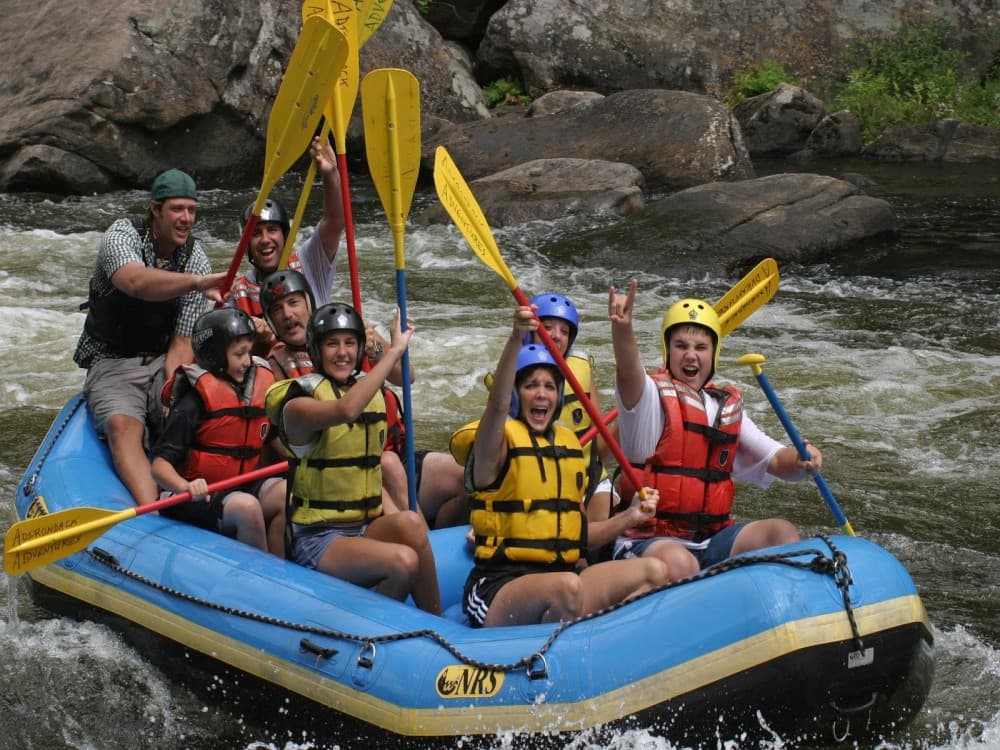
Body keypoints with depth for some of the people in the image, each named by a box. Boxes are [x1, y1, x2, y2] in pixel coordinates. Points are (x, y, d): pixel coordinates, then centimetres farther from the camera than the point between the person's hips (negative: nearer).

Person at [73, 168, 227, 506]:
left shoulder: (196, 260, 0)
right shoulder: (123, 235, -11)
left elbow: (181, 344, -2)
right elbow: (136, 282, -37)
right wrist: (196, 283, -53)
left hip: (165, 363, 4)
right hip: (113, 364, -4)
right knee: (123, 425, -31)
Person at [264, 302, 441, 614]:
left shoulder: (374, 393, 11)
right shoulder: (298, 406, -11)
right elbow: (345, 411, -33)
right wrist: (393, 351, -30)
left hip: (367, 527, 6)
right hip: (317, 538, -6)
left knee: (410, 521, -29)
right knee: (404, 561, -31)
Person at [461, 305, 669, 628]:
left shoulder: (569, 443, 18)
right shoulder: (501, 440, -2)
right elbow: (497, 404, -28)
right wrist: (516, 338, -42)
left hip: (560, 573, 7)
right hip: (498, 586, -7)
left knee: (654, 571, -12)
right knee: (568, 586, -38)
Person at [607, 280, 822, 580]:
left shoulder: (728, 407, 16)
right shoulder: (652, 396, -3)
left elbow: (774, 460, 12)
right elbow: (628, 372, -26)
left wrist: (800, 460, -13)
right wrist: (622, 328, -48)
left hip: (713, 540, 6)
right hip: (649, 540, -6)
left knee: (781, 532, -17)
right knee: (679, 563, -38)